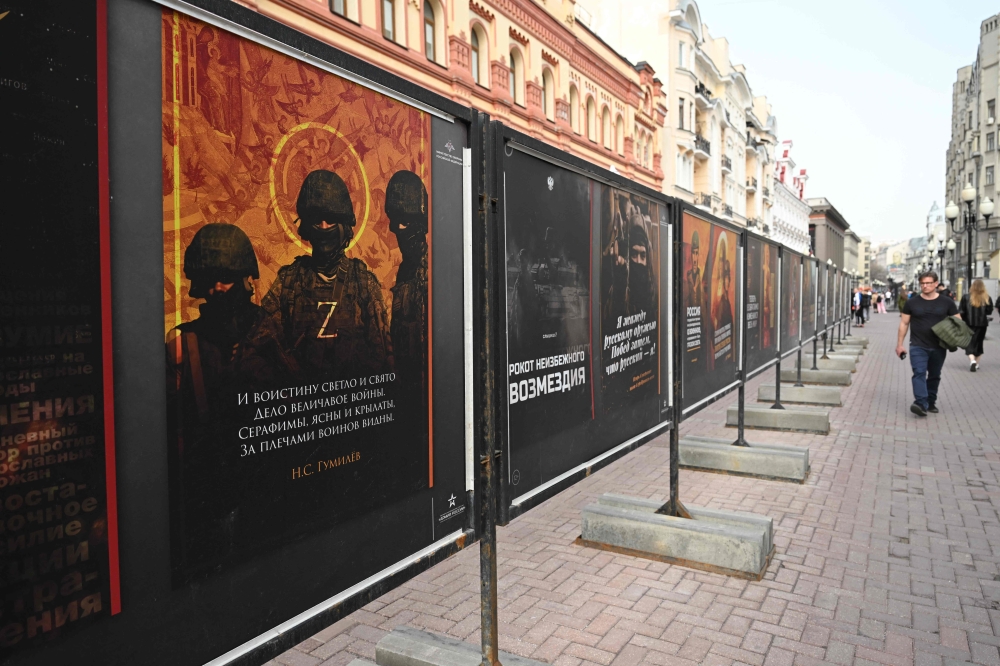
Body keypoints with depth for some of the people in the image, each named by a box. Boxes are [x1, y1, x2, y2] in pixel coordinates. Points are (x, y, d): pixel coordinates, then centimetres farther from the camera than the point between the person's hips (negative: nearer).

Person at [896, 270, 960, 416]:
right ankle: (921, 404, -25)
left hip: (939, 347, 2)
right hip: (918, 346, -2)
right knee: (919, 374, -15)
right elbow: (904, 324, 6)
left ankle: (931, 403, 26)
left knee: (934, 376, 12)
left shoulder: (947, 302, 3)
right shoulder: (912, 303, 2)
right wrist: (899, 344, 3)